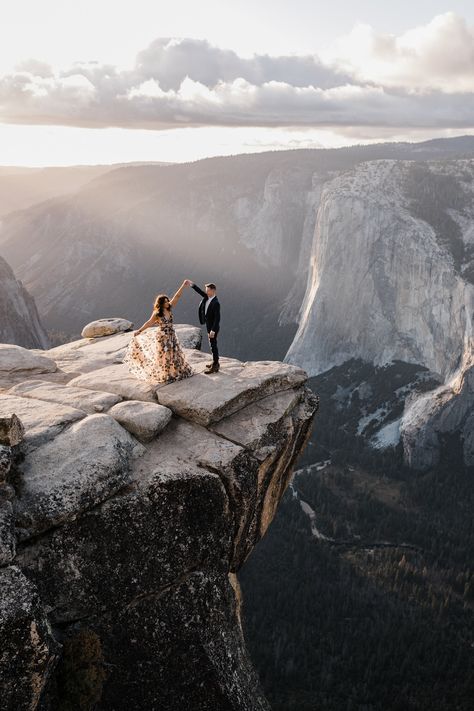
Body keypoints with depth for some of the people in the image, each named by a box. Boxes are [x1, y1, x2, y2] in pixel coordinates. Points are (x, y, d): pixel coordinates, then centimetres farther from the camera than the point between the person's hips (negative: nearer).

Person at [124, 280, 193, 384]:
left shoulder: (170, 308, -2)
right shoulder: (157, 314, -14)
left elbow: (177, 296, -5)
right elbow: (149, 323, -5)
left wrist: (184, 285, -9)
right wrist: (139, 331, -2)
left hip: (171, 336, 5)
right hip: (162, 337, -5)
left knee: (174, 354, 14)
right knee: (163, 356, 4)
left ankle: (176, 371, 30)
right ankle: (163, 375, 16)